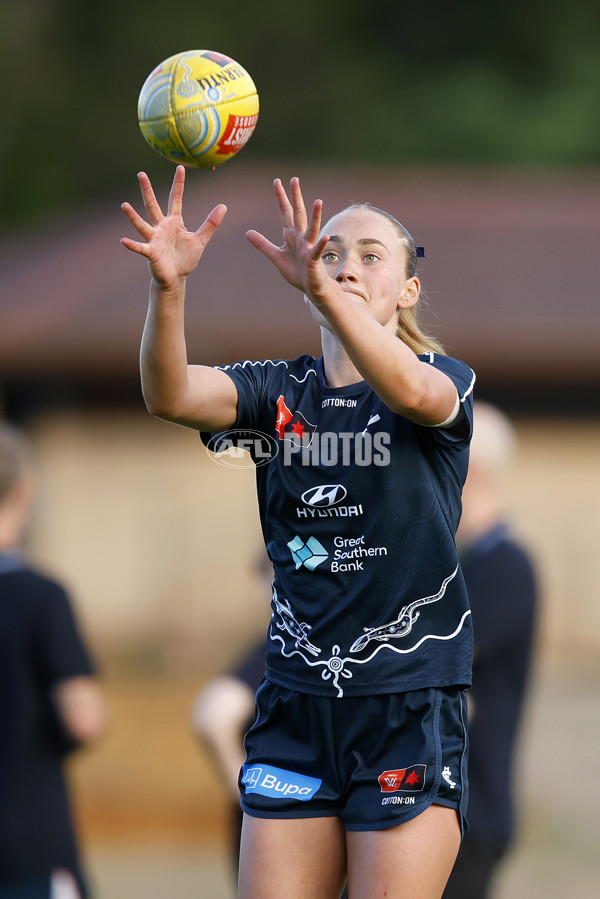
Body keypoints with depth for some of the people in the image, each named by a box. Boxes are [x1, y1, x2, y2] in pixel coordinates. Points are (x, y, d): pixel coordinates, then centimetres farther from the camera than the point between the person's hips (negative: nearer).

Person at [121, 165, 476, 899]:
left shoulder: (447, 378, -1)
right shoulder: (280, 391, 7)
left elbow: (413, 392, -27)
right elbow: (169, 396, -12)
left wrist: (319, 287, -43)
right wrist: (167, 287, -32)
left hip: (410, 701, -3)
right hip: (296, 700, 3)